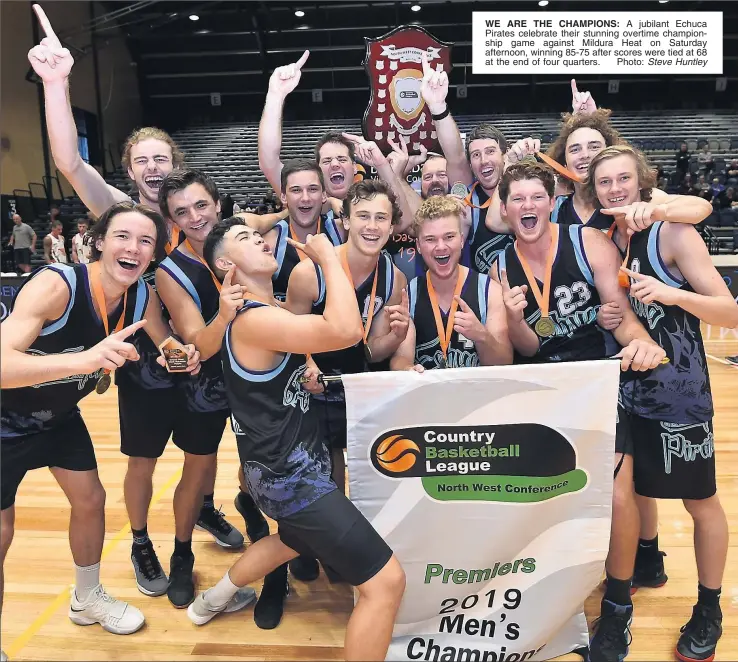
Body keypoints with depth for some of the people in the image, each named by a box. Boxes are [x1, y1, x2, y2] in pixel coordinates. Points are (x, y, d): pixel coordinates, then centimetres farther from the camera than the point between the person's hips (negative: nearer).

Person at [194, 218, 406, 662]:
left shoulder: (275, 308, 9)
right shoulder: (252, 319, -22)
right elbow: (347, 331, -35)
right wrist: (329, 256, -22)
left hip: (294, 463, 10)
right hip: (289, 473, -10)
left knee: (295, 540, 38)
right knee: (387, 581, -11)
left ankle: (216, 598, 57)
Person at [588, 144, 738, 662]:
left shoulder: (673, 234, -12)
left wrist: (673, 294, -32)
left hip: (678, 387, -4)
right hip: (625, 384, 5)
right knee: (635, 482, 20)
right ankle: (649, 560, 46)